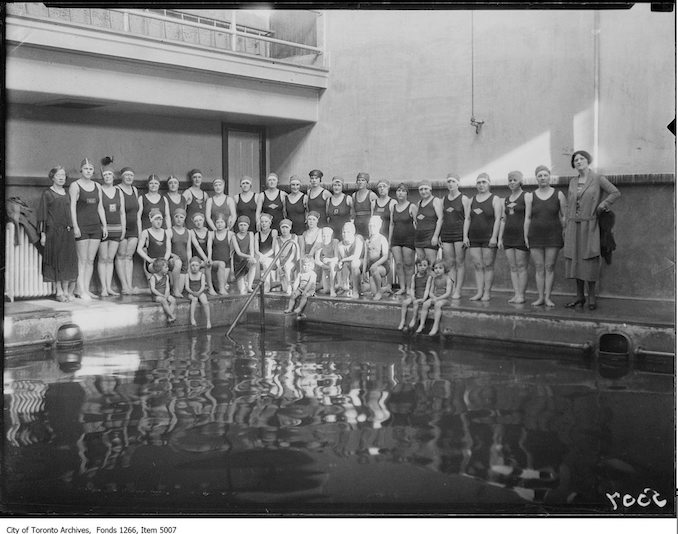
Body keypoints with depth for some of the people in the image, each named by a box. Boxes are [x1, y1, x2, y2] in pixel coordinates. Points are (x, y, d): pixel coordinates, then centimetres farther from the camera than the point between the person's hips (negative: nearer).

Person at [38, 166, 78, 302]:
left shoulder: (67, 194, 15)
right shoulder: (47, 193, 1)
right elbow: (42, 214, -2)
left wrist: (72, 229, 13)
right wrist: (43, 234, -8)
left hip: (67, 232, 4)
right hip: (53, 231, -4)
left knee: (68, 260, 1)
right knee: (56, 261, -4)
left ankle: (66, 291, 7)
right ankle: (59, 292, 1)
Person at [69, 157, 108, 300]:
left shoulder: (97, 186, 14)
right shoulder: (75, 186, -2)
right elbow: (72, 207, -7)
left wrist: (104, 225, 10)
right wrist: (75, 226, -15)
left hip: (95, 226, 5)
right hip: (82, 227, -5)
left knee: (91, 260, 5)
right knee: (82, 260, -5)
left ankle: (86, 289, 10)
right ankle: (81, 290, -2)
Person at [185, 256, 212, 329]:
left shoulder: (201, 274, 2)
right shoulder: (188, 275, 1)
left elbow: (203, 286, -6)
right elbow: (187, 287, -4)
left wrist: (199, 292, -24)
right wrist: (192, 292, -21)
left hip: (200, 292, 0)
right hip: (191, 293, 0)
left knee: (205, 302, -28)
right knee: (194, 299, -35)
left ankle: (208, 321, -19)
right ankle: (192, 319, -34)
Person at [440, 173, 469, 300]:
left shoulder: (464, 199, 0)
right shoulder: (444, 199, 14)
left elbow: (467, 218, -5)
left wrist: (466, 236, -12)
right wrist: (439, 235, 10)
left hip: (459, 233, -4)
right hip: (446, 233, 5)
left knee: (460, 262, -2)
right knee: (449, 263, 2)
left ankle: (458, 291, 0)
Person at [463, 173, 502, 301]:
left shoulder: (495, 199, 0)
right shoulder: (472, 199, 14)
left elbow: (498, 219, -8)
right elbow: (467, 219, 12)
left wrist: (494, 237, -16)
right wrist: (465, 236, 2)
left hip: (489, 238, -4)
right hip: (474, 238, 4)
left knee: (488, 266, -3)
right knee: (477, 266, 3)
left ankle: (487, 293, 1)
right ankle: (479, 292, 6)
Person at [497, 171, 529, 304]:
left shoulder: (526, 197, -3)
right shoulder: (506, 199, 16)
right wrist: (500, 238, 11)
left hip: (521, 236, -6)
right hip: (508, 236, 6)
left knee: (521, 267, -3)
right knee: (513, 267, 5)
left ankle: (521, 295, 0)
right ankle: (516, 294, 8)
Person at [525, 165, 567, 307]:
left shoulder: (559, 195, 3)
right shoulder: (530, 196, 6)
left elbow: (564, 216, 4)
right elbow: (527, 218, 6)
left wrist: (564, 233, -4)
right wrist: (526, 236, 1)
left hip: (553, 236, -1)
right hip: (535, 236, 1)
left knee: (550, 267, -1)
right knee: (539, 267, 2)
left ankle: (548, 297, 3)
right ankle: (540, 297, 6)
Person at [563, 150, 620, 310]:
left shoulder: (598, 179, -1)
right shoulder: (572, 182, 13)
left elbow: (616, 193, -2)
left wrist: (602, 206, -11)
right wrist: (566, 227, 12)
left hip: (590, 226, -4)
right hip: (574, 226, 5)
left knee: (590, 260, -6)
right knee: (575, 260, 3)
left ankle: (592, 297, 3)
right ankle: (579, 297, 11)